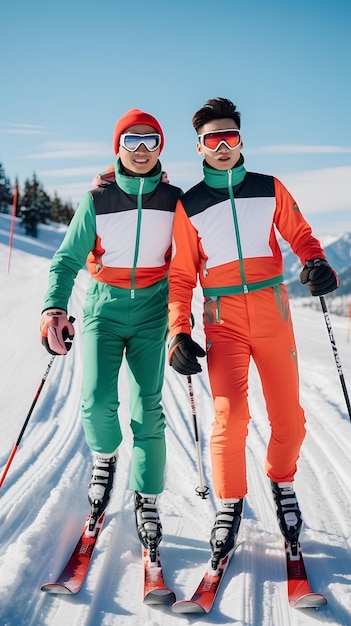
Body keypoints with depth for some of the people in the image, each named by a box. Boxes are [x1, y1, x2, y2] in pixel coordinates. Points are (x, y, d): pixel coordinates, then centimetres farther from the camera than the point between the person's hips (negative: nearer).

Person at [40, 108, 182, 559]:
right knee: (96, 400, -15)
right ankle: (105, 455, 19)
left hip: (152, 310, 1)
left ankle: (147, 500, 10)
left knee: (147, 408, -4)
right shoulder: (96, 200, -2)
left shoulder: (174, 199, 1)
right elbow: (67, 259, -1)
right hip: (103, 307, 0)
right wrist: (54, 309, -17)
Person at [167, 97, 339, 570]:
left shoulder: (270, 189, 7)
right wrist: (178, 333, -3)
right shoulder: (188, 205, 6)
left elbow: (300, 234, 11)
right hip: (223, 321, -1)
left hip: (273, 314, 1)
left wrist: (316, 261, -12)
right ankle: (229, 503, 8)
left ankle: (282, 482, 28)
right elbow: (181, 275, 6)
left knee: (288, 418, 1)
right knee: (230, 416, -12)